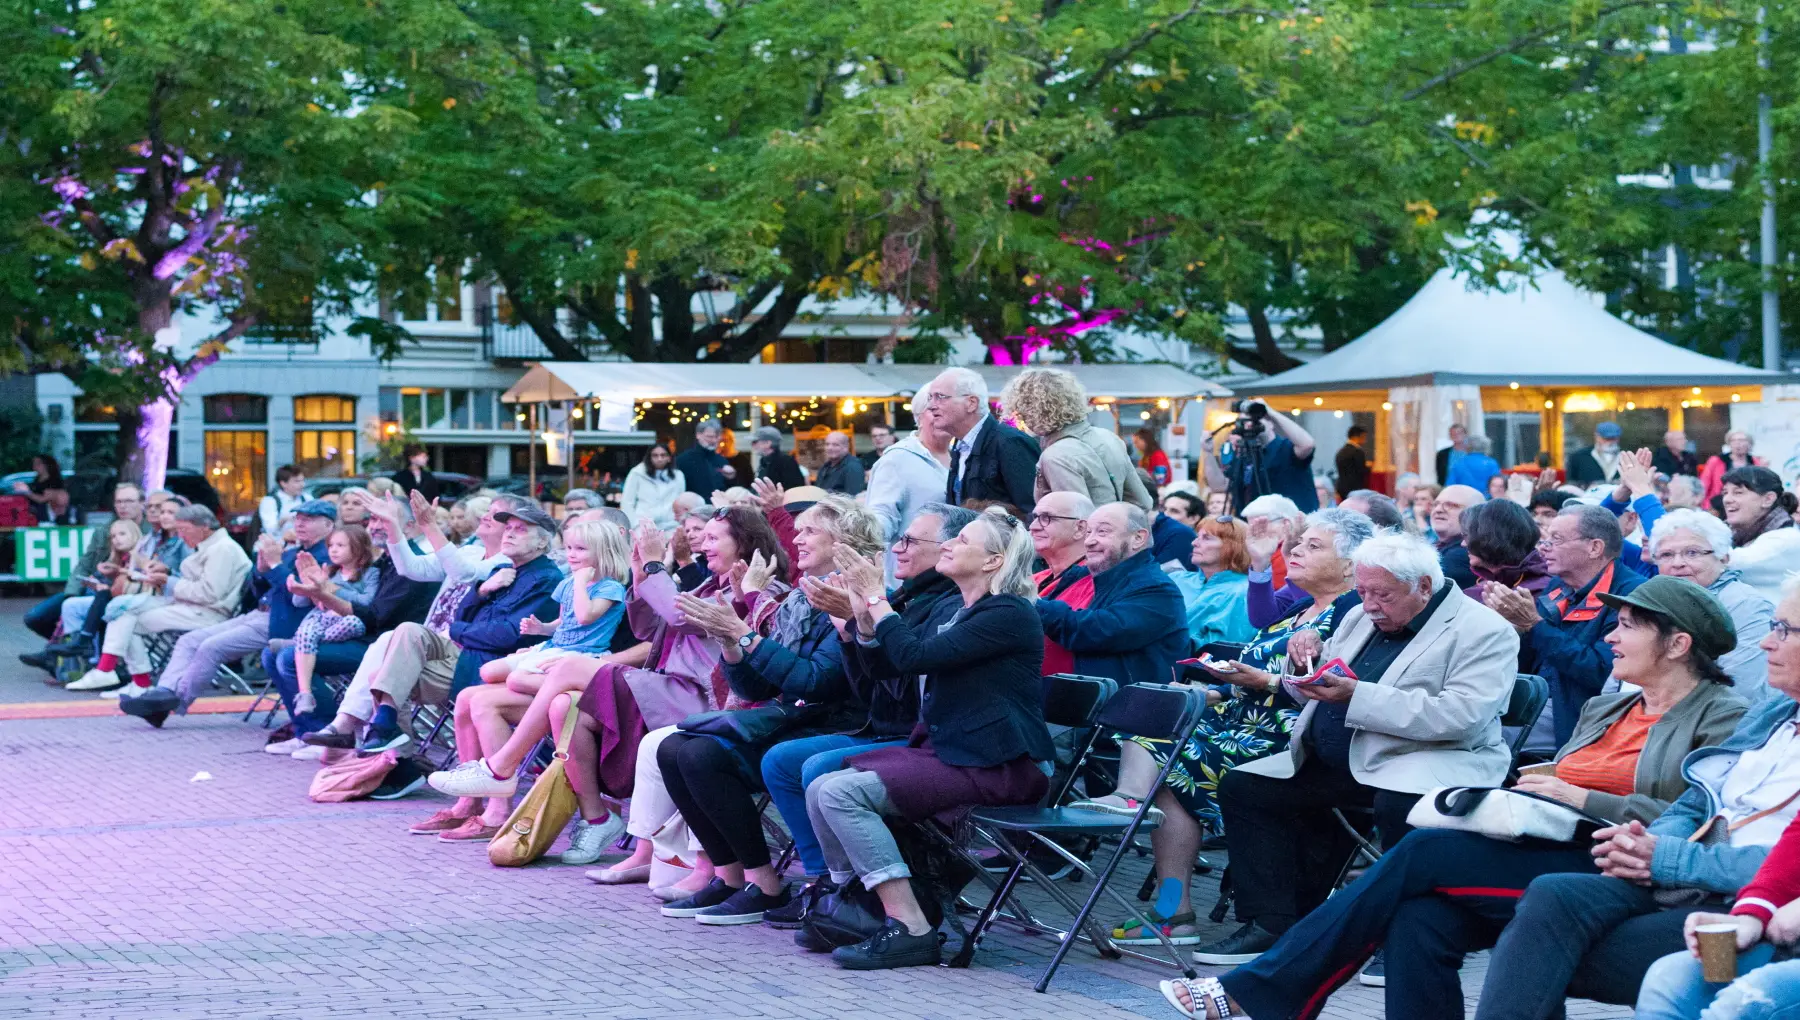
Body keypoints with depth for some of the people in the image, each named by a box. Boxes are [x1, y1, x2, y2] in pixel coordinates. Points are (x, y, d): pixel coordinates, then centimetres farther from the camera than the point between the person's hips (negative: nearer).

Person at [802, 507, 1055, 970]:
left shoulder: (1009, 615, -13)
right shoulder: (949, 609, 17)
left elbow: (913, 657, -20)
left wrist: (876, 599, -9)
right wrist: (862, 613, 2)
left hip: (995, 768, -9)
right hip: (943, 749, 9)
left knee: (842, 793, -22)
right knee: (821, 789, -4)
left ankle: (909, 928, -21)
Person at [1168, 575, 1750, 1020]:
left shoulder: (1722, 719, 2)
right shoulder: (1604, 709, 26)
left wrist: (1582, 799, -12)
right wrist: (1531, 790, 2)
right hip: (1537, 856, 7)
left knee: (1420, 854, -20)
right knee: (1420, 919, -24)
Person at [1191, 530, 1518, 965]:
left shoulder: (1485, 632, -9)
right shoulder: (1362, 617, 17)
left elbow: (1462, 715, -24)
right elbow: (1317, 690, 26)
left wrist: (1357, 696, -25)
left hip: (1426, 761, -8)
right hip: (1333, 762, 8)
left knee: (1397, 805, -39)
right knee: (1241, 786, -2)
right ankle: (1272, 924, -1)